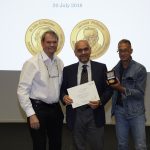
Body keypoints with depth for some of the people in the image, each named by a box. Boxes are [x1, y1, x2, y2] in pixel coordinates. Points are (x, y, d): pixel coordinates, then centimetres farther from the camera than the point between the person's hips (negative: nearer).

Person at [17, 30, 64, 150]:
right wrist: (31, 114, -18)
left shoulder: (59, 63, 6)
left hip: (56, 108, 6)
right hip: (38, 108, -6)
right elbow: (22, 91, -15)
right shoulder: (32, 63, -12)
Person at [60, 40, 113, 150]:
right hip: (75, 114, 1)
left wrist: (100, 101, -15)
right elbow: (62, 89, 9)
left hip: (94, 113, -1)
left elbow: (108, 89, 2)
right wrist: (64, 97, -14)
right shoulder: (68, 70, 5)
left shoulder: (101, 67, 2)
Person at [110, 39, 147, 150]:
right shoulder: (115, 69, 7)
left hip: (136, 112, -4)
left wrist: (122, 89, -22)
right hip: (119, 110, 4)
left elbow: (140, 93, -13)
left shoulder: (140, 69, -7)